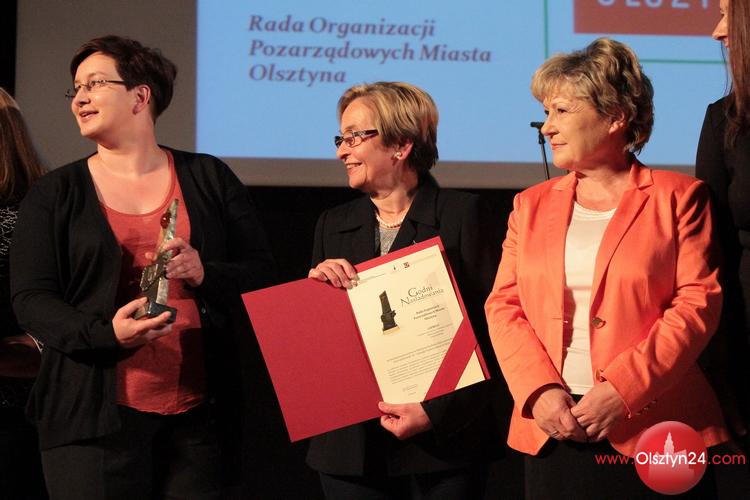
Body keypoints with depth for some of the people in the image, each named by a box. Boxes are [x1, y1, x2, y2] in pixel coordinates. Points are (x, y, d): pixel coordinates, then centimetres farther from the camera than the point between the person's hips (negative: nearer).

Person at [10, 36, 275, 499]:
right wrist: (106, 334, -18)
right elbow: (31, 298, -1)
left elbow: (262, 272, 9)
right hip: (95, 412, -1)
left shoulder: (209, 178, 9)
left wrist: (205, 274, -12)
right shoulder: (55, 194, 7)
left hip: (199, 410, 1)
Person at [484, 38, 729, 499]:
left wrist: (622, 391, -15)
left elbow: (699, 303, -6)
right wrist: (541, 391, -9)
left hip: (652, 430, -3)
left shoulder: (677, 197, 2)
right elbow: (504, 305, 7)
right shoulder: (532, 205, 14)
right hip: (554, 431, 3)